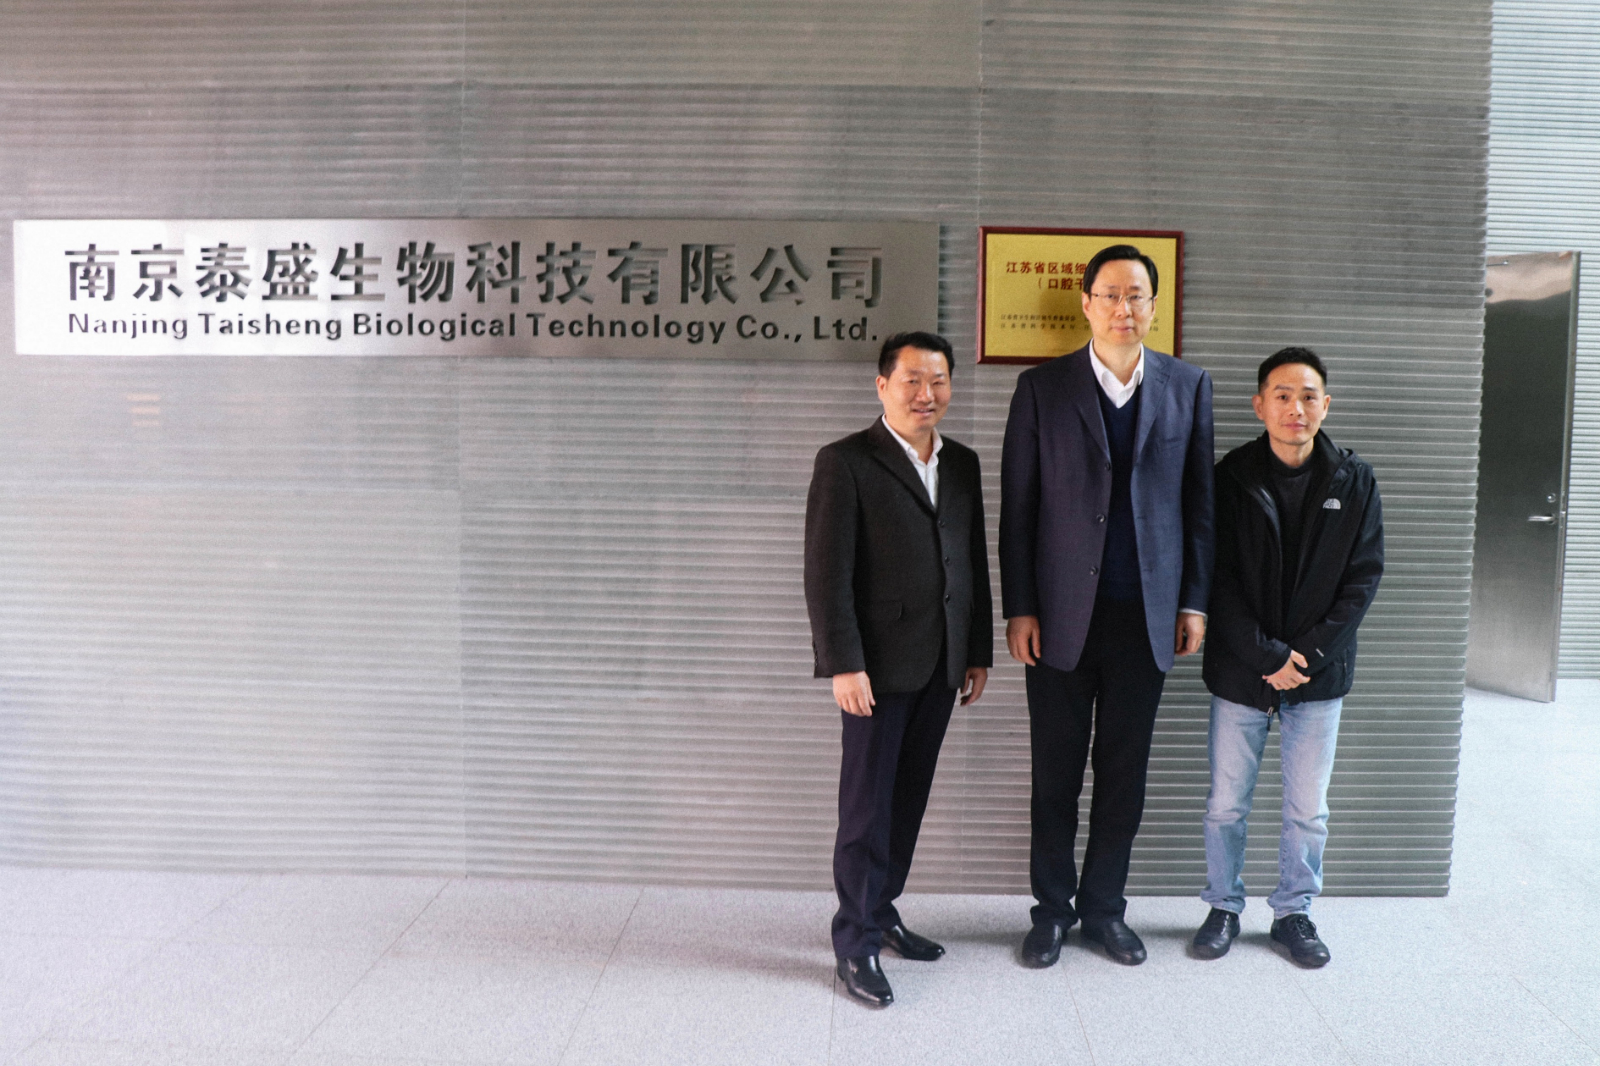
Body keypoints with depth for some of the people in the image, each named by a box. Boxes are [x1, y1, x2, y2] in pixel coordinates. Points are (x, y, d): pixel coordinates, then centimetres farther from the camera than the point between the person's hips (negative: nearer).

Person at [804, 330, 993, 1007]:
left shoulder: (962, 464, 11)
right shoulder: (846, 463, -8)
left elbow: (974, 563, 15)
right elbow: (826, 574, -12)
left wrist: (979, 652, 13)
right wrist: (843, 665, -17)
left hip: (940, 667, 6)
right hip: (879, 666, -6)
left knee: (908, 800, 14)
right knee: (868, 805, 1)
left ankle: (880, 911, 31)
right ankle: (855, 945, 13)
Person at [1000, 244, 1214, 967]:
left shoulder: (1188, 386, 5)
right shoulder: (1041, 388, -1)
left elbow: (1198, 500, 7)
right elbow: (1017, 506, -1)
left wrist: (1194, 601, 3)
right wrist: (1018, 607, -5)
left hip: (1147, 613, 2)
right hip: (1062, 614, -1)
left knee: (1124, 771, 11)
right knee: (1056, 772, 8)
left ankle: (1104, 907, 28)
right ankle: (1052, 908, 25)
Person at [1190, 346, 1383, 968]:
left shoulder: (1354, 482, 1)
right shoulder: (1229, 479, -4)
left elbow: (1363, 578, -1)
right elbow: (1217, 579, -7)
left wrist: (1309, 653, -10)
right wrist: (1266, 655, -14)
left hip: (1319, 676, 1)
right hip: (1239, 674, -1)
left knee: (1308, 810, 10)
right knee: (1226, 805, 9)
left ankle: (1294, 912, 29)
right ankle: (1224, 907, 28)